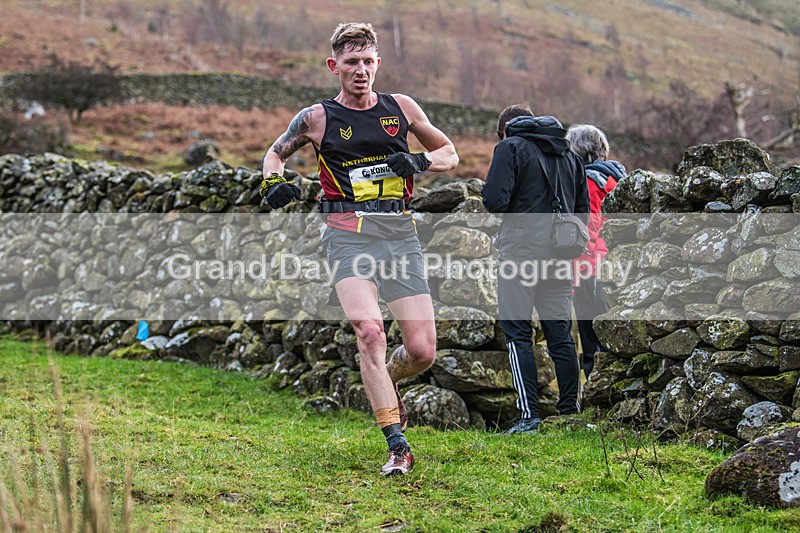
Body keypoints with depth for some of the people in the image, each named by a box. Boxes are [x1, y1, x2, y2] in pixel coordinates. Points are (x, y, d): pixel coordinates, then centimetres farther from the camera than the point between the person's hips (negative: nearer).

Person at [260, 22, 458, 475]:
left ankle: (385, 385, 33)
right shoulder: (317, 118, 7)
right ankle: (398, 447, -19)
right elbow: (276, 152, 24)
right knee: (369, 331, -24)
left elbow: (449, 153, 22)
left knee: (423, 351, -4)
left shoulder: (401, 108, 11)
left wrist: (418, 161, 1)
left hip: (401, 233, 3)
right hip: (349, 233, -2)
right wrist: (274, 182, 2)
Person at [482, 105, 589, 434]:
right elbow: (583, 210, 17)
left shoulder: (510, 147, -1)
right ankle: (570, 411, 12)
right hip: (559, 253, 6)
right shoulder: (568, 154, 19)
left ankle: (529, 416, -10)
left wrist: (492, 201, 9)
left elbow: (495, 200, -13)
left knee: (517, 333, -3)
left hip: (521, 246, -6)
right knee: (560, 335, 10)